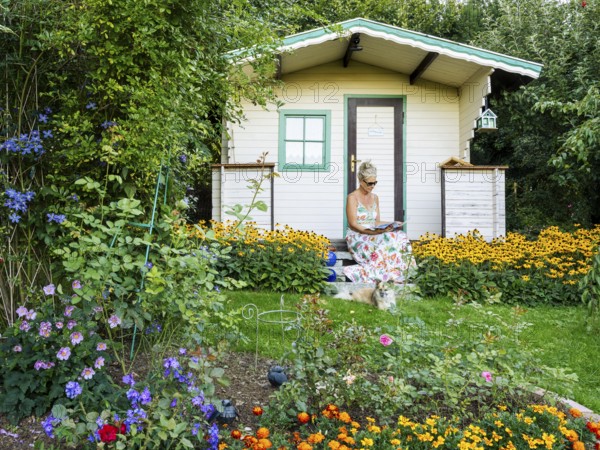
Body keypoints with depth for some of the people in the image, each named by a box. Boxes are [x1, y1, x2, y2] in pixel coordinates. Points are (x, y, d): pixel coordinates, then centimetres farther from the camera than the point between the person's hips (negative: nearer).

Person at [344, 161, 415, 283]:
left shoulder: (375, 197, 17)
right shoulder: (352, 197, -4)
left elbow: (377, 221, 17)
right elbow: (353, 224, -11)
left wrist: (392, 224, -2)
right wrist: (374, 232, -21)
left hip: (374, 235, 7)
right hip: (357, 238, -7)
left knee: (399, 236, -22)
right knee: (388, 240, -32)